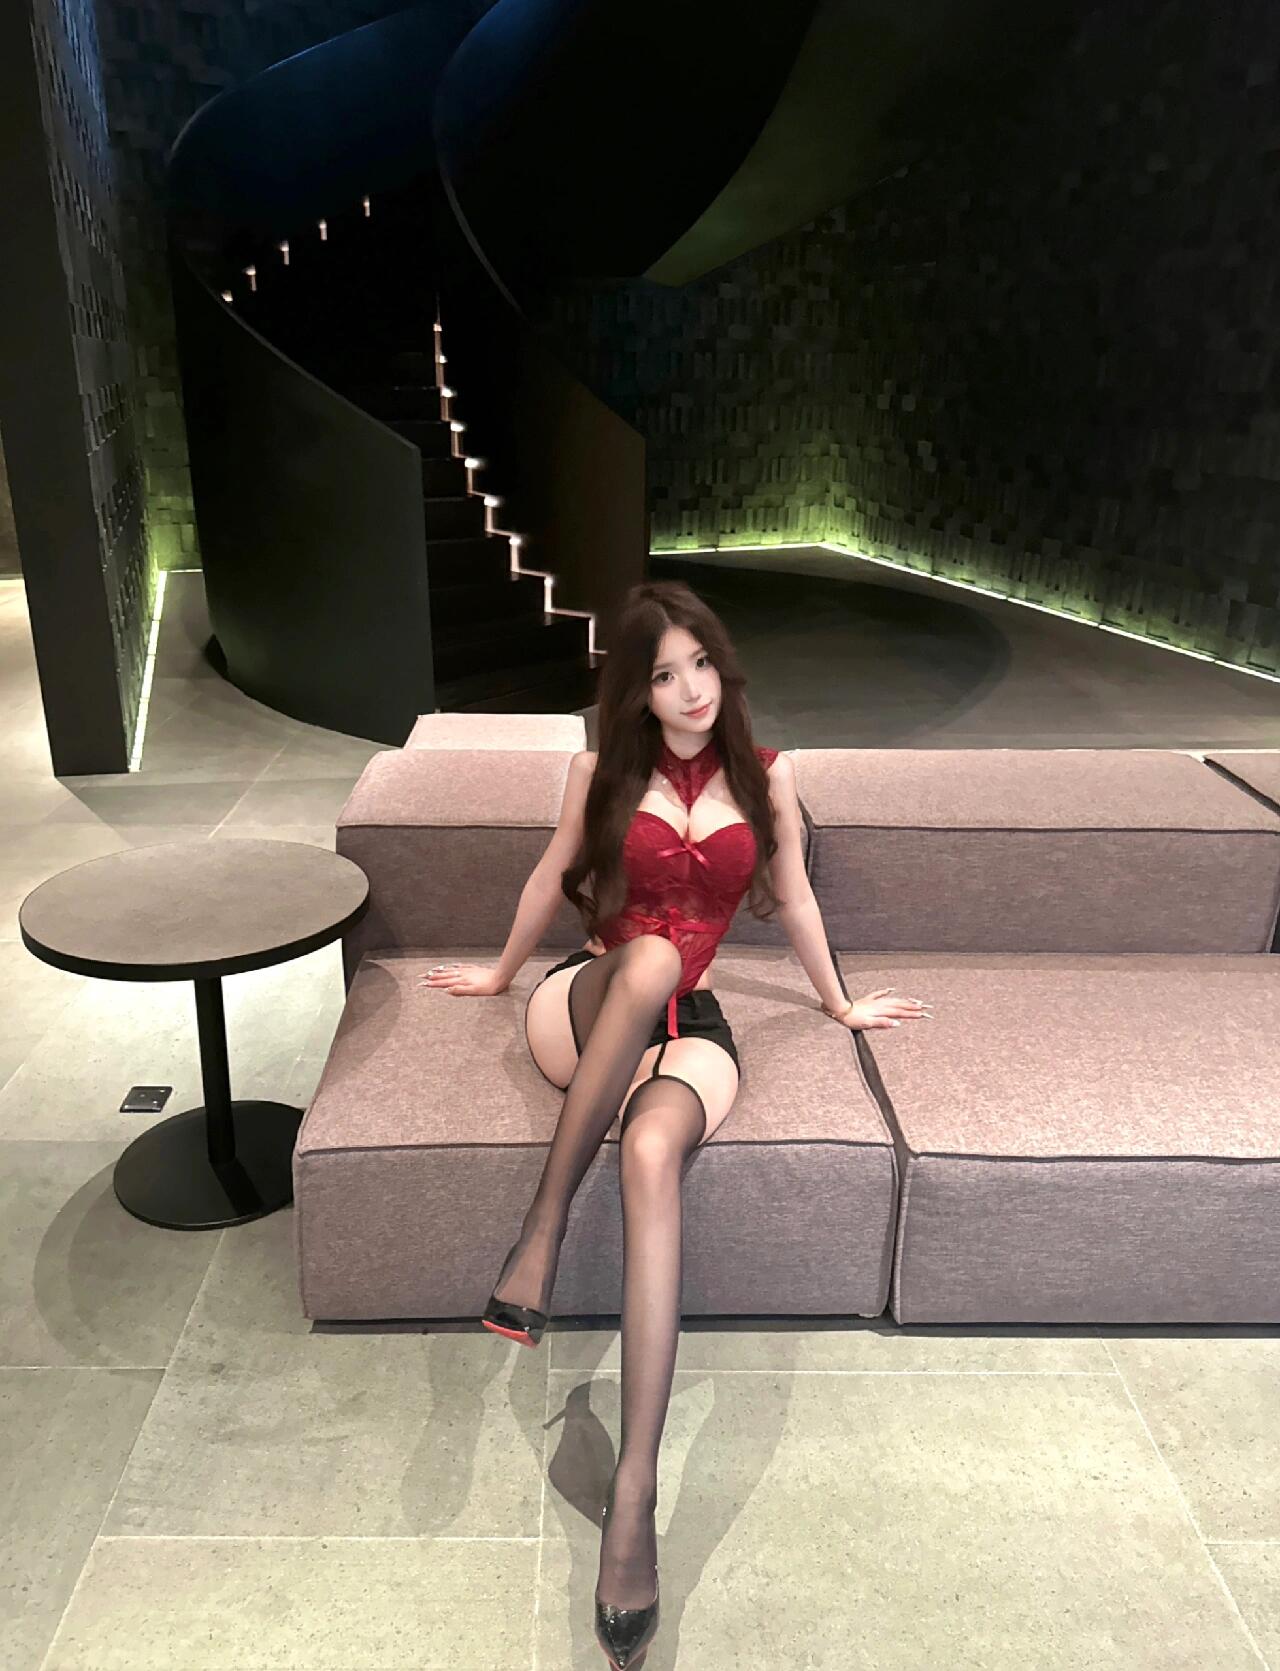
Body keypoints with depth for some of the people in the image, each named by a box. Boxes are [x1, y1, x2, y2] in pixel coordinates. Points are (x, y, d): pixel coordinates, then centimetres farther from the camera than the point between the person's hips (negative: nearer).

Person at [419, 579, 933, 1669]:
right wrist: (501, 971, 30)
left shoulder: (766, 776, 7)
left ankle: (635, 1493, -40)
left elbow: (793, 900, 18)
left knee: (652, 1151, -37)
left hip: (689, 1026, 0)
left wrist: (840, 1007, 27)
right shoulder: (604, 770, 5)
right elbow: (554, 876, 18)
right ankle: (544, 1227, -33)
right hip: (582, 1008, 0)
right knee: (648, 958, -40)